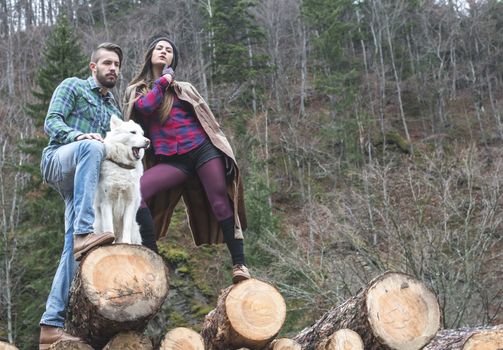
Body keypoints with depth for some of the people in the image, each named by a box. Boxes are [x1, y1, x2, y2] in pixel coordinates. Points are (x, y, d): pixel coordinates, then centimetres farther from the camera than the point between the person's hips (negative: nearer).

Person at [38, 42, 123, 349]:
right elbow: (52, 122, -3)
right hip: (58, 161, -5)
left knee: (74, 249, -11)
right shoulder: (73, 86, 10)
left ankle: (52, 325, -15)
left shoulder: (115, 109, 26)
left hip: (83, 180, 5)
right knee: (92, 147, -38)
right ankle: (84, 232, -48)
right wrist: (80, 136, -22)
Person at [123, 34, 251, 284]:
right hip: (171, 161, 0)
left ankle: (239, 264, -6)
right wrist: (164, 80, 3)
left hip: (203, 151, 0)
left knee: (220, 206, -10)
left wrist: (225, 152, 4)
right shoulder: (136, 91, 16)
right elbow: (145, 107, -9)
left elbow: (207, 120, 14)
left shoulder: (183, 88, 17)